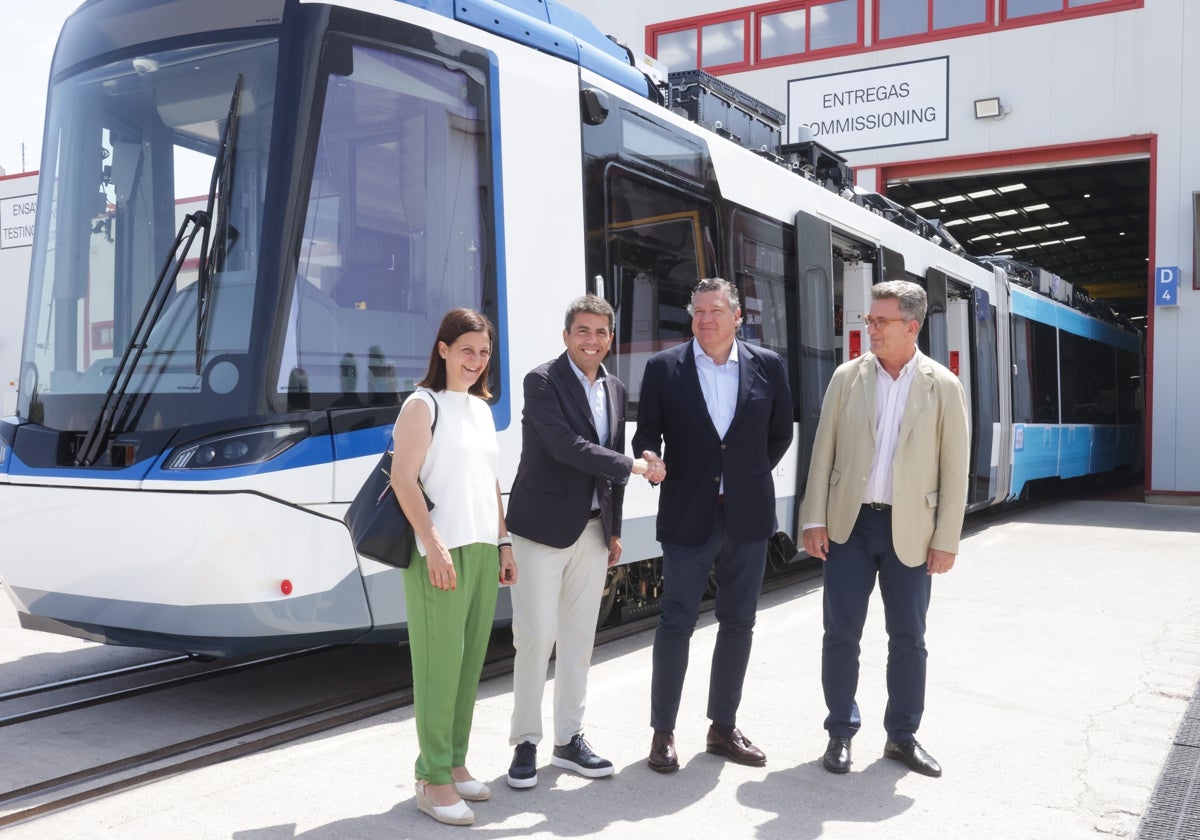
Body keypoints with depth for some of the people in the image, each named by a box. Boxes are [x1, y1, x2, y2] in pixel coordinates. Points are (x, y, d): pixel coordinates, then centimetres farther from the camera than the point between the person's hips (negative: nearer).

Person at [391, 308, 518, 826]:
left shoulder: (481, 408, 17)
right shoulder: (423, 405, -5)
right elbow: (403, 478, -12)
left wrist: (504, 543, 16)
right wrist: (434, 546, -18)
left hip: (483, 550, 7)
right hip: (440, 553, -7)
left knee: (470, 660, 9)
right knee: (439, 662, -5)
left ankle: (455, 762, 20)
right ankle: (433, 779, 3)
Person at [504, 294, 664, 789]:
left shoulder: (614, 390, 13)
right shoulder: (543, 381, -8)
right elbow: (565, 445, -20)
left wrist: (615, 530, 16)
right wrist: (634, 465, -15)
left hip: (592, 530, 6)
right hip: (544, 527, -6)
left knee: (579, 638, 11)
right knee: (537, 635, -5)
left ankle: (569, 740, 22)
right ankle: (525, 743, 9)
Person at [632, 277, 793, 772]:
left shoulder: (767, 367, 4)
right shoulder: (664, 368, -1)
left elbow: (780, 434, 13)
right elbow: (647, 434, 1)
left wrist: (752, 477, 8)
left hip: (748, 517, 3)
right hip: (688, 517, -2)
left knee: (738, 623, 10)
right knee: (677, 623, 2)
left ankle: (724, 726, 24)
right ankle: (663, 732, 14)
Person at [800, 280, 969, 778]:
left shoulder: (943, 387, -1)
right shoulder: (847, 377, 3)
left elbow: (954, 470, -1)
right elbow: (823, 452, 3)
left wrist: (946, 540, -4)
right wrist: (814, 520, -2)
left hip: (909, 529, -1)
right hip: (849, 524, 1)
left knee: (908, 637, 8)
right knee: (841, 633, 4)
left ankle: (902, 736, 24)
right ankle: (841, 732, 19)